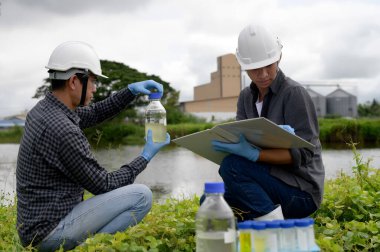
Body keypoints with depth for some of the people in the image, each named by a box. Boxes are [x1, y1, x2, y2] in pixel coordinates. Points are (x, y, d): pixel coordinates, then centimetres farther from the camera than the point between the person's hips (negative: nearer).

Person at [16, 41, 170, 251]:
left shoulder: (43, 109, 5)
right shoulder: (64, 131, -24)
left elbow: (94, 113, 21)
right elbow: (103, 185, -16)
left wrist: (131, 90, 8)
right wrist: (145, 157, -3)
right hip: (52, 231, -10)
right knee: (141, 195, -13)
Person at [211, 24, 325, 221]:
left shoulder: (294, 93, -11)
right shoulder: (246, 97, 9)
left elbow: (302, 154, -17)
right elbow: (241, 141, -3)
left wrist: (253, 153, -32)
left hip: (301, 191, -7)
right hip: (271, 180, 7)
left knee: (231, 167, -25)